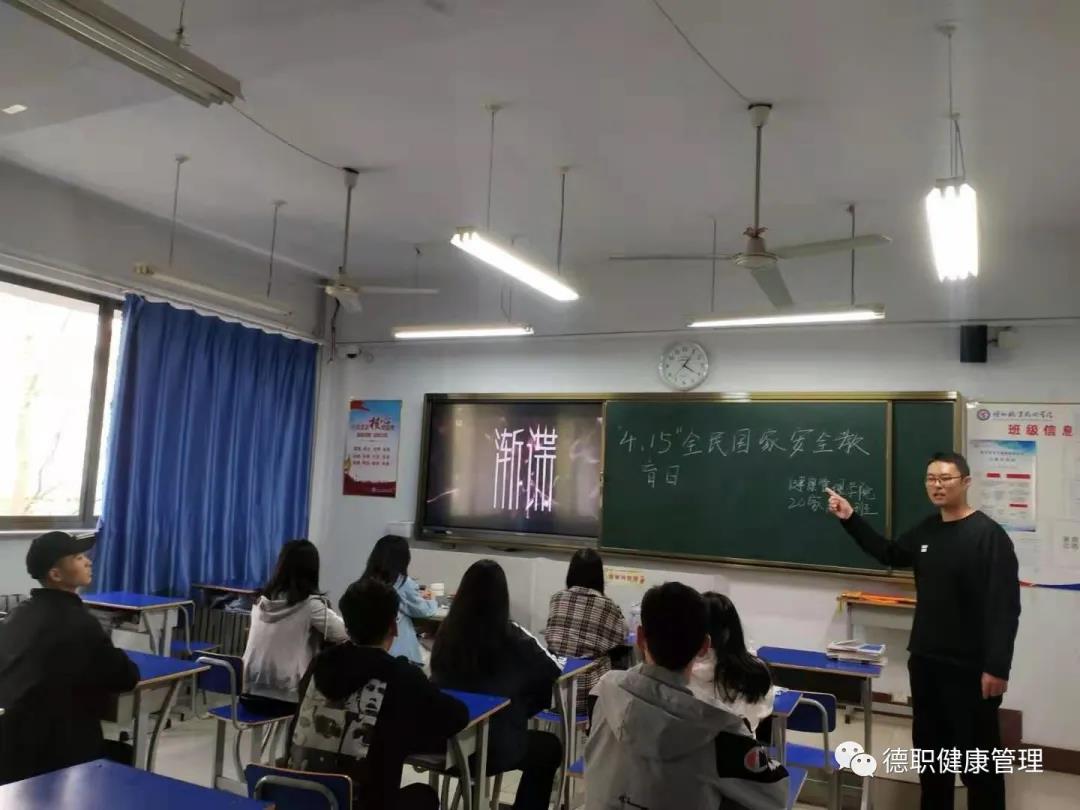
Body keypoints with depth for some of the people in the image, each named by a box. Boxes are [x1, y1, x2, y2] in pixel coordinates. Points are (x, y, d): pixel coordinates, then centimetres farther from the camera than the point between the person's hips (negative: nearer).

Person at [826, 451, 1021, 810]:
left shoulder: (989, 535, -14)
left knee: (976, 754, 6)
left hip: (970, 667, -7)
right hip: (925, 660, 7)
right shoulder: (926, 531, 7)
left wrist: (997, 667, -21)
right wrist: (851, 519, 13)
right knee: (929, 746, 19)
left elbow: (1006, 605, -17)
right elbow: (889, 554, 23)